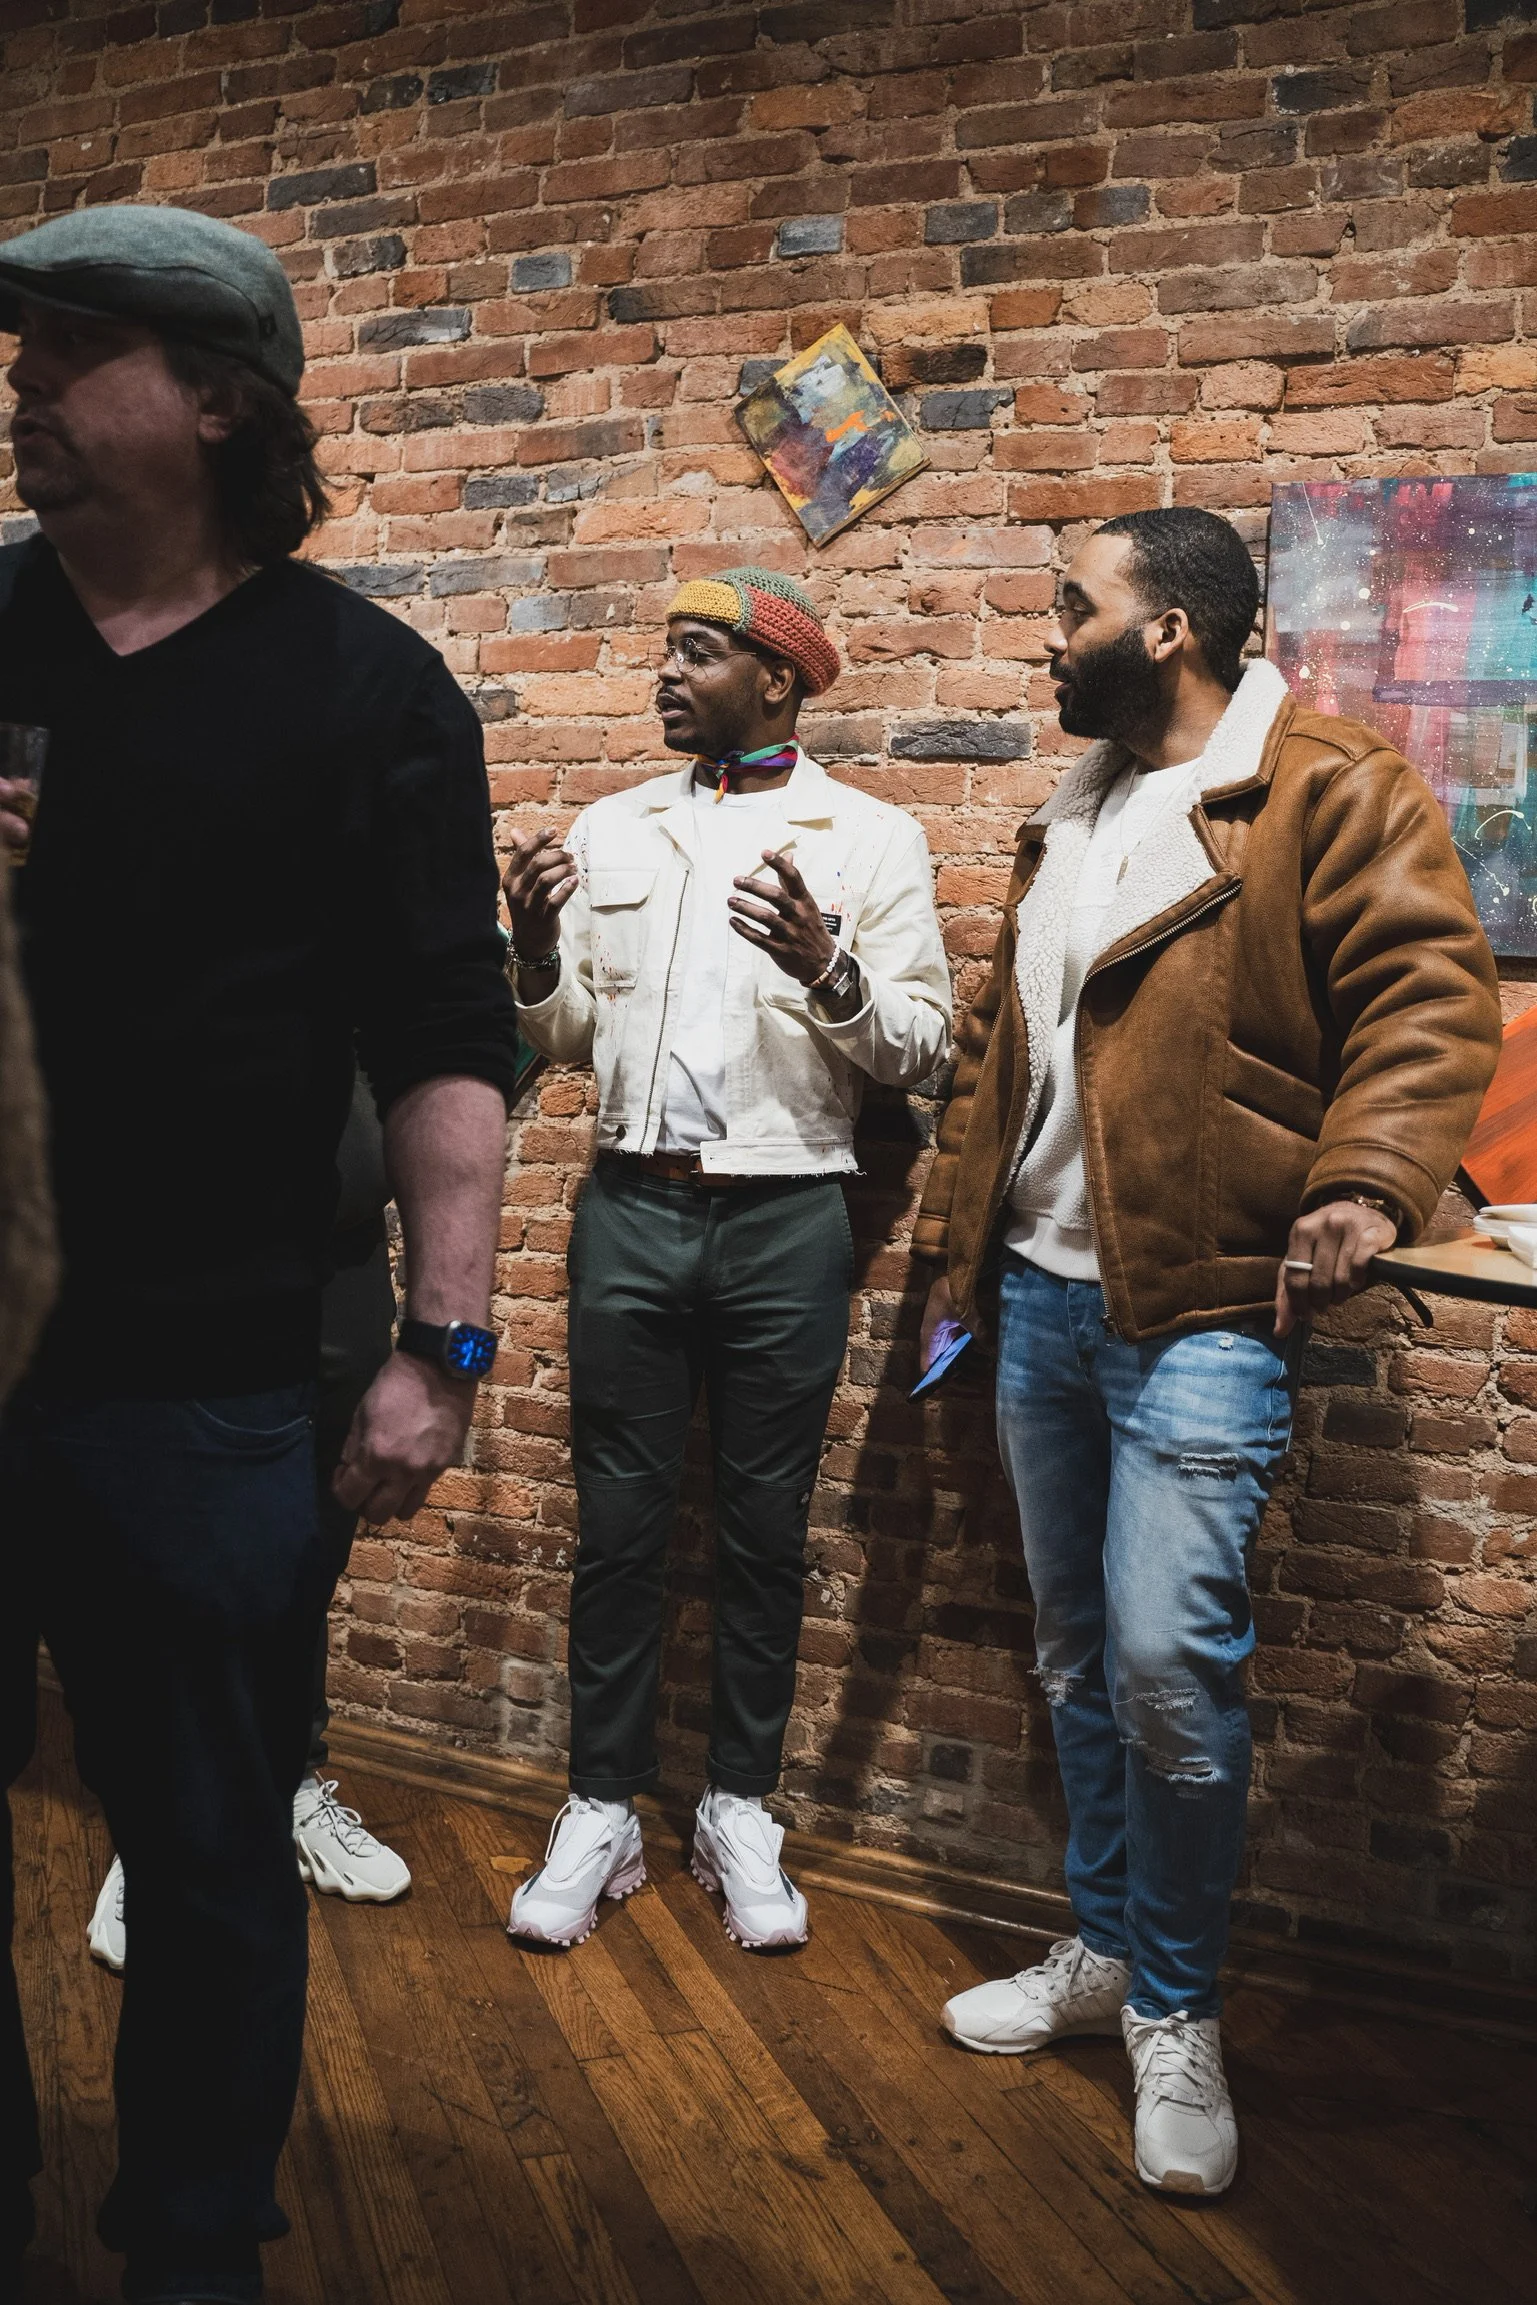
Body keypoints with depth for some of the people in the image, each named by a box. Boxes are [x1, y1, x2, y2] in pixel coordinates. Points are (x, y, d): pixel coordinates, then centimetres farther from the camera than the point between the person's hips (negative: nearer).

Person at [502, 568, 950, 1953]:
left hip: (785, 1224, -2)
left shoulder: (872, 840, 0)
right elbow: (570, 1039, 13)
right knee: (618, 1525, 8)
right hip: (632, 1212, 3)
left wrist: (829, 969, -21)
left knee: (765, 1531, 8)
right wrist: (538, 954, -7)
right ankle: (603, 1809, 21)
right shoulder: (613, 830, 11)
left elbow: (922, 1047, -4)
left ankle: (741, 1810, 24)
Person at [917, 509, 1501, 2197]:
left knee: (1168, 1663, -9)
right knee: (1076, 1657, 14)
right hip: (1043, 1298, 7)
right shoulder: (1070, 820, 17)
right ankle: (1104, 1949, 32)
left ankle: (1175, 2014, 12)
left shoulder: (1327, 792, -6)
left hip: (1201, 1311, -7)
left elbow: (1428, 995, -14)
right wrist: (956, 1228, 19)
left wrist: (1366, 1181, -28)